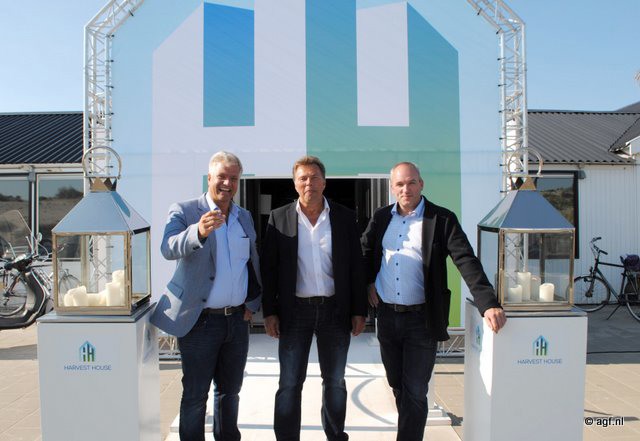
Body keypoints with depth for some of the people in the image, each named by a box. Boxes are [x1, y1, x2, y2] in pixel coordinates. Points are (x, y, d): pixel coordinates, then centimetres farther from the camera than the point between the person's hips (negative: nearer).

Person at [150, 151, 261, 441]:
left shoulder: (245, 217, 10)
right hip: (201, 320, -5)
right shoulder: (183, 211, -6)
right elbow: (169, 249, -25)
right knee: (195, 395, 5)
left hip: (237, 319, 5)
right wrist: (198, 231, -44)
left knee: (230, 391, 18)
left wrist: (252, 304, 10)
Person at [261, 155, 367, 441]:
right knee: (289, 383, 6)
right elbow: (269, 267, 1)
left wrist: (359, 310, 1)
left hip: (335, 310, 1)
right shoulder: (279, 218, 0)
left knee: (335, 381, 14)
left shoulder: (345, 217, 2)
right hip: (295, 310, -1)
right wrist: (269, 311, -3)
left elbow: (355, 266, 3)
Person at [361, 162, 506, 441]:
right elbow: (364, 251, 20)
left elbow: (467, 261, -16)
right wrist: (368, 282, 7)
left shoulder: (442, 219, -8)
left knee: (415, 393, 0)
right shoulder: (381, 217, 6)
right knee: (397, 386, 19)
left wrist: (489, 304, -26)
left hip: (422, 319, -4)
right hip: (387, 316, 5)